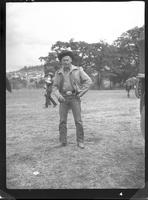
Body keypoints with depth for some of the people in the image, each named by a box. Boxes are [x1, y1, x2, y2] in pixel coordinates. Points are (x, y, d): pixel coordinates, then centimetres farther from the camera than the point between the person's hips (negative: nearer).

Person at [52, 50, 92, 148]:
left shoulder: (78, 70, 1)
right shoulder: (58, 73, 9)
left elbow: (88, 81, -1)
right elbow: (55, 86, 9)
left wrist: (81, 93, -6)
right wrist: (58, 96, -11)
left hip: (74, 97, -2)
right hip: (63, 99, 2)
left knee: (78, 121, -5)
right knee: (62, 121, -1)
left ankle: (80, 141, 4)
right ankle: (63, 141, 8)